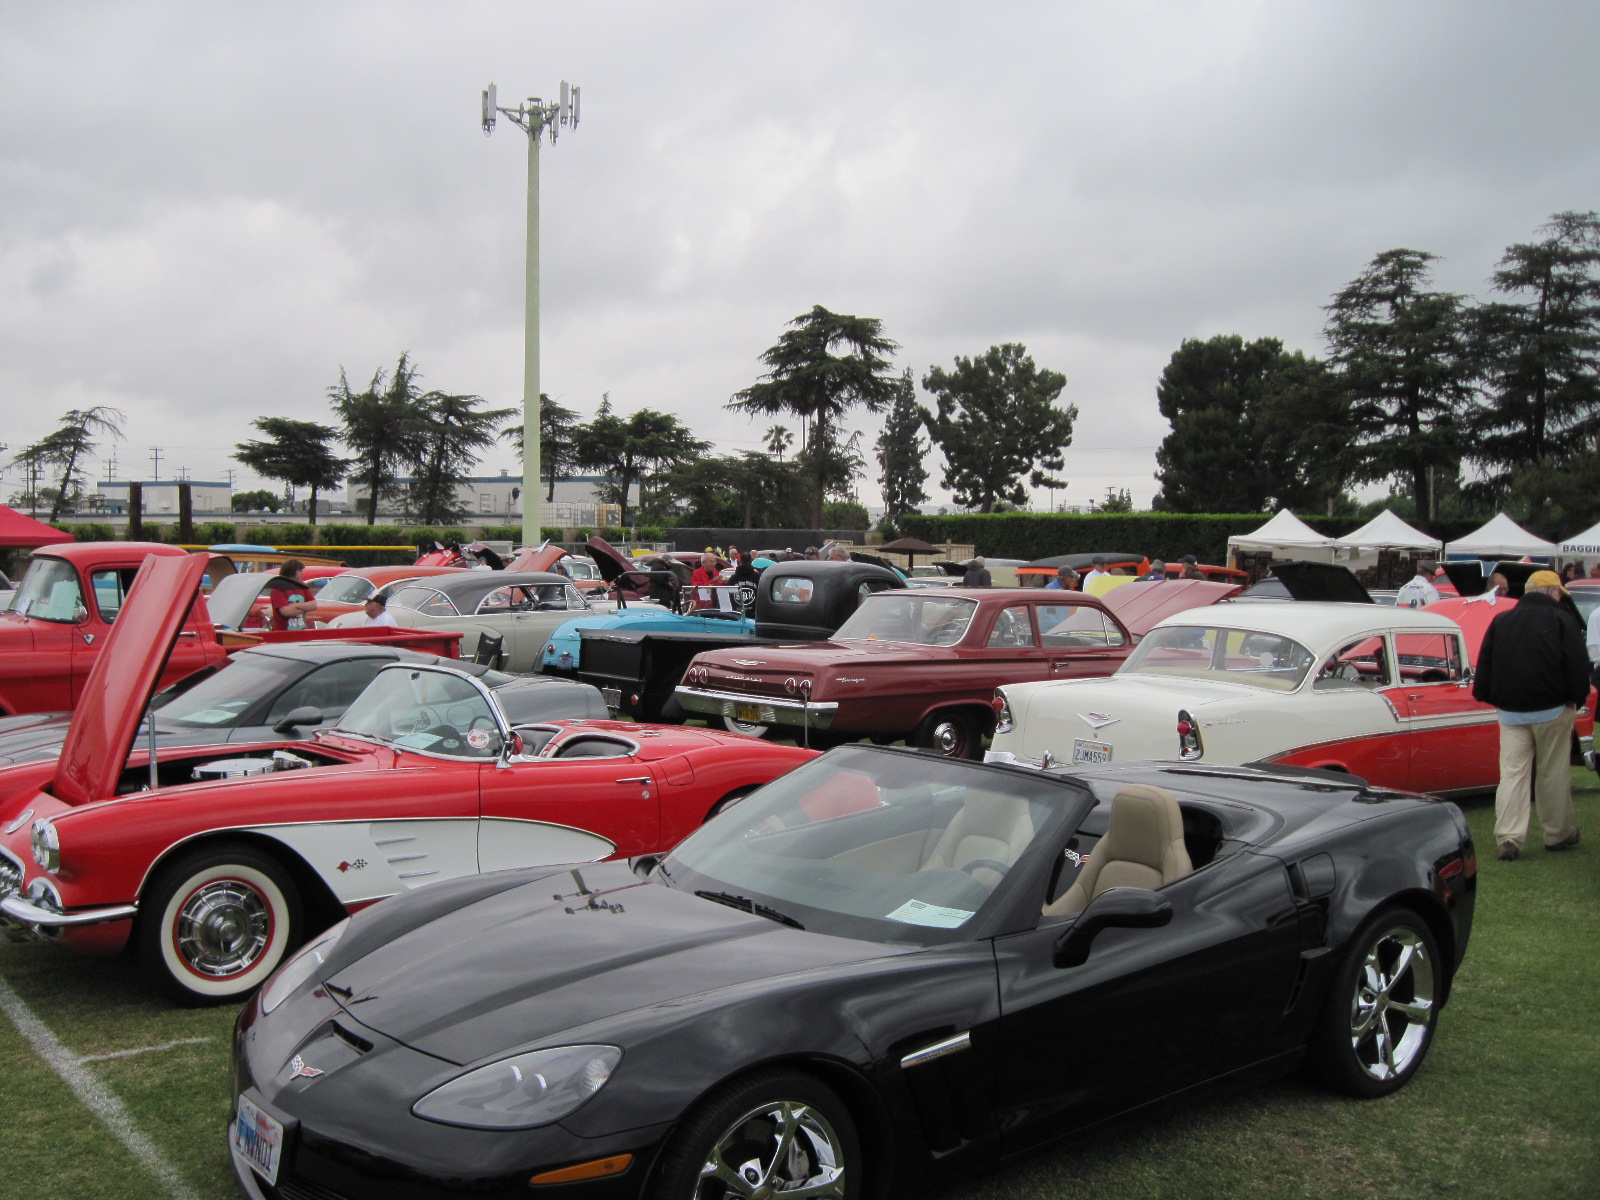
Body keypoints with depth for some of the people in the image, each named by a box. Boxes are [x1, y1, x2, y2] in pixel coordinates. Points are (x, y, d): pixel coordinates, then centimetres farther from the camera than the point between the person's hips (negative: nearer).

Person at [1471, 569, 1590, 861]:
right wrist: (1575, 699, 4)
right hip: (1552, 711, -3)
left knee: (1512, 773, 1)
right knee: (1553, 774, 7)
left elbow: (1485, 665, 10)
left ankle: (1508, 838, -7)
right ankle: (1559, 834, 19)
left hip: (1511, 712, 3)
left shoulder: (1500, 621, 8)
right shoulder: (1562, 620, -5)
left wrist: (1487, 696, 17)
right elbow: (1578, 666, -7)